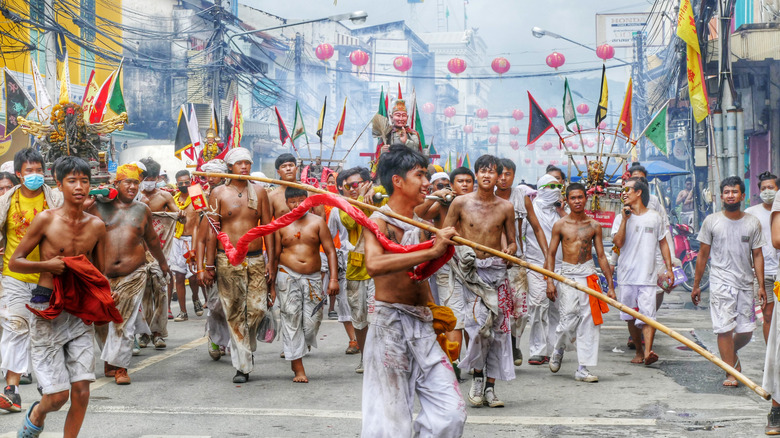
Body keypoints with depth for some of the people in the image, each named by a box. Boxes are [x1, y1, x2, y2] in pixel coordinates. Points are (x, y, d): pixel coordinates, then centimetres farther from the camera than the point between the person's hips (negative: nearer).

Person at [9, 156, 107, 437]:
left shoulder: (96, 226, 6)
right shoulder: (46, 220, -5)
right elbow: (14, 262, -1)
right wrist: (48, 265, -16)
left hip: (80, 310, 4)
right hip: (47, 309, -3)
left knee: (81, 391, -3)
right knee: (58, 395, -3)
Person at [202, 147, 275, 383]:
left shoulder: (259, 191, 9)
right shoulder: (218, 193, 3)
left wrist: (271, 261, 2)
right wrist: (208, 264, -2)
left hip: (256, 259, 2)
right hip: (228, 261, -2)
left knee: (257, 309, -6)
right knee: (234, 314, -2)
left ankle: (246, 346, 24)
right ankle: (243, 365, 5)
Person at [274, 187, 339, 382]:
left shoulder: (317, 222, 6)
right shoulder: (281, 225, 6)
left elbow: (330, 251, 3)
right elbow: (275, 255, 8)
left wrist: (334, 278, -6)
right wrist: (271, 284, 4)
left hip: (313, 278, 1)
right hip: (287, 277, -1)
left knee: (312, 322, -5)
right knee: (291, 320, -5)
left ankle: (297, 352, 26)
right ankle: (299, 369, -1)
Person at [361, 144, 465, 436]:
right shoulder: (379, 221, -10)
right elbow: (374, 265, -32)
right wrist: (431, 252, -33)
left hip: (423, 325, 7)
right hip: (391, 323, -7)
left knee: (451, 413, 0)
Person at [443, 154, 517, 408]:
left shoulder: (505, 208, 8)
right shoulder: (461, 203, 2)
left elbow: (512, 242, 15)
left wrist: (510, 249, -9)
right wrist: (460, 251, -12)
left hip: (497, 270, 3)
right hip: (471, 269, -3)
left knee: (498, 327, 0)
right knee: (480, 320, -20)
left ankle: (490, 387, 9)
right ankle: (477, 377, 1)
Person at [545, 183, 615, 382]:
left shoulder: (594, 226, 6)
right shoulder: (560, 225, 2)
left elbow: (601, 256, 9)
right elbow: (551, 254, 3)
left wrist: (610, 285, 6)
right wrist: (550, 281, -8)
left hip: (588, 274, 2)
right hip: (567, 274, -2)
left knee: (588, 321, -3)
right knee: (569, 319, -8)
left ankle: (583, 369, 3)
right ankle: (558, 350, 25)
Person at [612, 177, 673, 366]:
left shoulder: (655, 217, 7)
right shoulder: (620, 218, 6)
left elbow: (663, 243, 13)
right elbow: (618, 242, -9)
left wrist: (669, 269, 8)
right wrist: (625, 219, -12)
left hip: (647, 275, -2)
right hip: (626, 275, 2)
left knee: (647, 314, -14)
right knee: (631, 316, 8)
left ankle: (648, 352, -25)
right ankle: (639, 351, 21)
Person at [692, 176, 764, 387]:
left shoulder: (753, 223, 6)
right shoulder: (711, 221, 1)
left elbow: (757, 255, 9)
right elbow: (703, 254, 6)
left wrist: (761, 285, 2)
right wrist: (696, 285, 6)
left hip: (745, 283, 2)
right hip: (721, 281, -2)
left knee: (746, 331, 5)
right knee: (725, 328, -10)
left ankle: (731, 353, 36)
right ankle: (731, 373, -2)